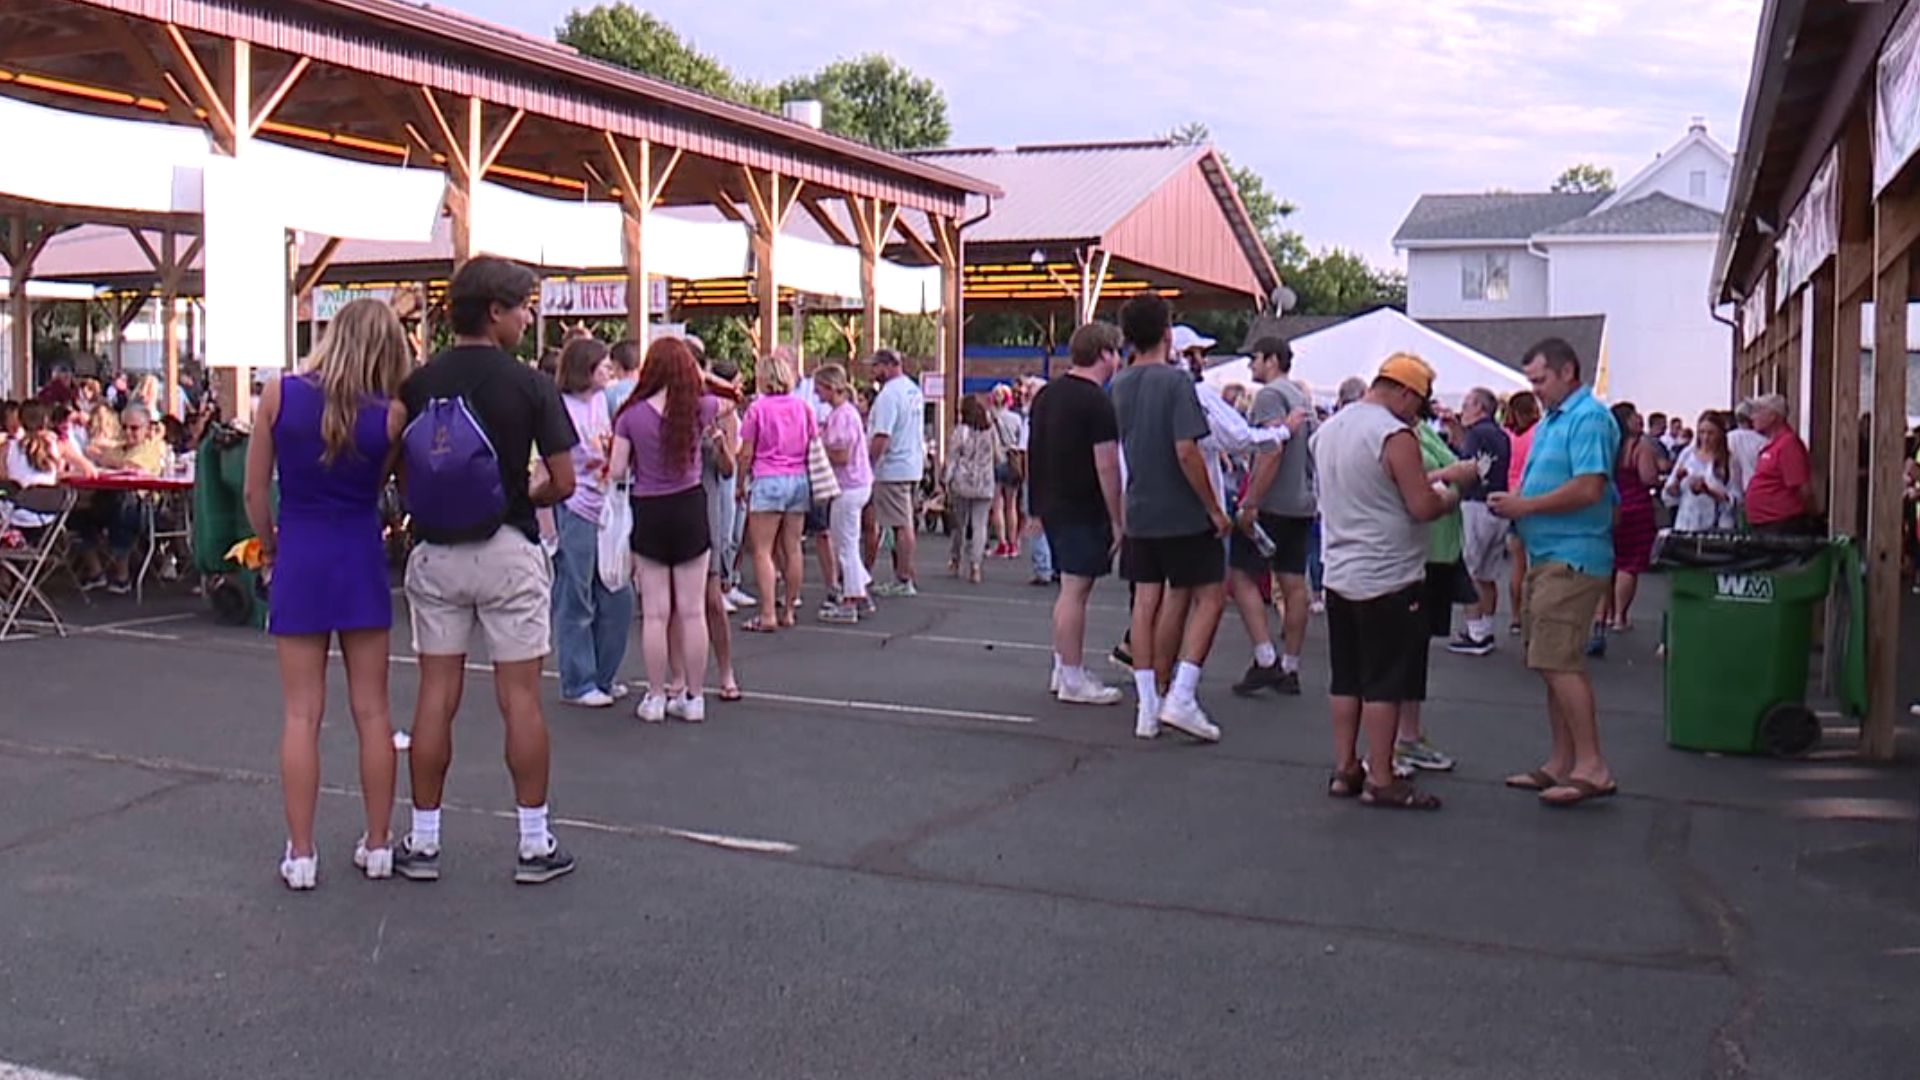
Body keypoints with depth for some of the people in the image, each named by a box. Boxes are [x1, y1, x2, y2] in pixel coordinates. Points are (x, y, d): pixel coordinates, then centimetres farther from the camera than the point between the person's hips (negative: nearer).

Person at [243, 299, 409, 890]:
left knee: (301, 714, 5)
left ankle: (301, 854, 8)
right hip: (361, 558, 0)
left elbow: (255, 492, 0)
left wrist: (269, 552, 13)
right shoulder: (391, 415, -7)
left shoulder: (279, 394, -6)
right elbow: (381, 487, -2)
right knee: (372, 711, 9)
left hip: (299, 557, 0)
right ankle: (378, 845, 17)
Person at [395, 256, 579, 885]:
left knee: (436, 697, 8)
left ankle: (423, 843, 15)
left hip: (435, 553, 3)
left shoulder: (418, 385, 1)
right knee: (520, 698, 3)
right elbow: (563, 483, -9)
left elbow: (402, 473, 3)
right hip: (508, 551, -3)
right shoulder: (529, 385, -9)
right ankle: (535, 844, 9)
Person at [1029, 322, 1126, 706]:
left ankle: (1063, 668, 22)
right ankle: (1072, 679, -2)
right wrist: (1117, 519, -13)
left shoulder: (1047, 394, 12)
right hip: (1082, 509, -9)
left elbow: (1036, 451, 17)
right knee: (1076, 589, -5)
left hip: (1050, 503, 9)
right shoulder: (1097, 402, -15)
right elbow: (1106, 465, -18)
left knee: (1071, 587, 16)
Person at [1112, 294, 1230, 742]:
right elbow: (1186, 452, -21)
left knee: (1146, 602, 10)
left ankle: (1148, 708, 13)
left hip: (1139, 512, 7)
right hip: (1183, 514, -6)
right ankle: (1181, 699, -3)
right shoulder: (1175, 381, -15)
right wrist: (1215, 508, -14)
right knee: (1211, 597, 5)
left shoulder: (1119, 385, 6)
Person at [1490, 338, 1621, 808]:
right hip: (1546, 557, 10)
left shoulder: (1589, 418, -12)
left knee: (1559, 662, -13)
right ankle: (1562, 764, 19)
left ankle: (1592, 768, -9)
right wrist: (1512, 504, 3)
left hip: (1573, 559, -10)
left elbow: (1588, 489, -22)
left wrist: (1524, 505, -15)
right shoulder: (1550, 422, 19)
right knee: (1552, 663, 12)